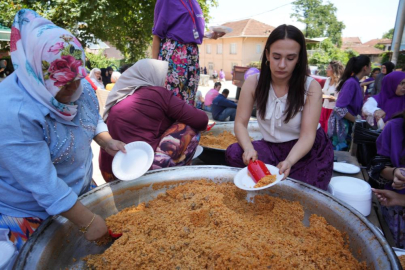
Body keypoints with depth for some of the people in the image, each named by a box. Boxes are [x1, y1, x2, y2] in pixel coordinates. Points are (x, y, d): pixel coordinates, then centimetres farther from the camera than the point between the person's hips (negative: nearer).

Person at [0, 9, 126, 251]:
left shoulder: (78, 86, -11)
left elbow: (93, 118, 9)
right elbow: (45, 187, -32)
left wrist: (107, 142, -11)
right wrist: (89, 221, -26)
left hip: (82, 191, 6)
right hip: (31, 217, -6)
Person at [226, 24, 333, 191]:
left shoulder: (311, 87, -16)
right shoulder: (253, 83, -10)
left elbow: (307, 136, -20)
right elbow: (240, 123, -11)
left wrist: (288, 162, -41)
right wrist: (249, 148, -33)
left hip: (309, 151, -1)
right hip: (271, 147, 2)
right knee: (234, 152, -24)